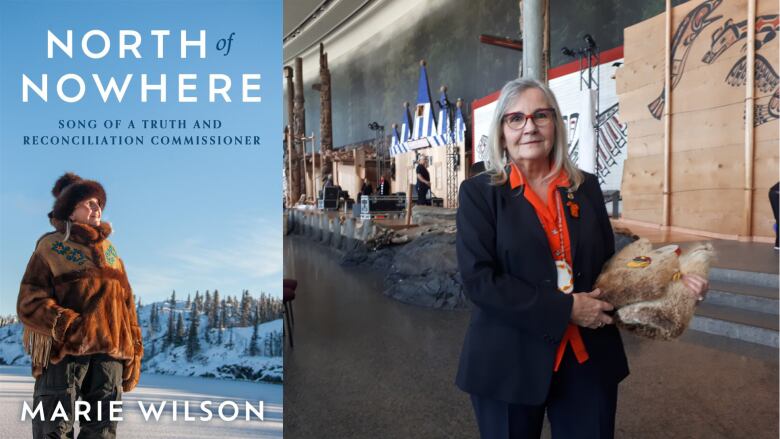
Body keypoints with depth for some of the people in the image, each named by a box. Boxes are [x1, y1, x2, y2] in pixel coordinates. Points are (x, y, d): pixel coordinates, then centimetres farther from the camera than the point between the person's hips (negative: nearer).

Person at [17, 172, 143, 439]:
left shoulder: (109, 249, 21)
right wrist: (68, 327, -19)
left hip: (109, 353, 4)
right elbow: (29, 302, -2)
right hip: (62, 352, -4)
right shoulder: (51, 246, 7)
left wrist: (133, 353, 11)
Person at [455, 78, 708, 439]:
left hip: (588, 360, 3)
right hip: (510, 364, -3)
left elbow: (608, 263, 12)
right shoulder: (479, 192, -7)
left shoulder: (586, 187, 5)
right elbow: (478, 279, -16)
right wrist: (565, 308, -17)